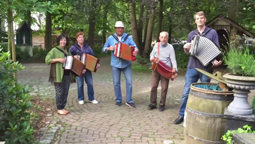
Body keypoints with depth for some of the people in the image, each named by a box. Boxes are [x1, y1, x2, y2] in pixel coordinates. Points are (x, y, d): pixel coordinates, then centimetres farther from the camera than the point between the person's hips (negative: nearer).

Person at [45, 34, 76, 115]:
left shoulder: (67, 51, 18)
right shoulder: (55, 50, -3)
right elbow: (47, 60, -11)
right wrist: (58, 59, -19)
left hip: (67, 74, 7)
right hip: (58, 74, -6)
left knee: (65, 92, 8)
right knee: (59, 92, -2)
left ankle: (63, 107, 19)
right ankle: (59, 109, 9)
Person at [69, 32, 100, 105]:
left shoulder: (87, 47, 13)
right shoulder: (73, 47, 6)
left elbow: (92, 56, 9)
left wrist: (96, 63, -4)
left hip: (87, 68, 3)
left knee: (90, 83, 1)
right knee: (80, 84, 0)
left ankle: (91, 98, 14)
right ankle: (80, 99, 15)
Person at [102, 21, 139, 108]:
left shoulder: (128, 38, 2)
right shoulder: (111, 38, 4)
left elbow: (134, 47, -4)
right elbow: (104, 49, 11)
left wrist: (136, 50, -27)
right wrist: (109, 48, -11)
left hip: (126, 64, 0)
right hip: (115, 64, 1)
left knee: (129, 82, -4)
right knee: (116, 83, 6)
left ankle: (129, 101, 7)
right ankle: (118, 100, 22)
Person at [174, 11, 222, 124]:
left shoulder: (212, 32, 3)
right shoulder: (192, 34, 12)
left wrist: (216, 61, -21)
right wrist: (186, 48, -7)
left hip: (206, 68, -2)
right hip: (192, 67, 2)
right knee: (187, 92, 0)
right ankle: (182, 115, 8)